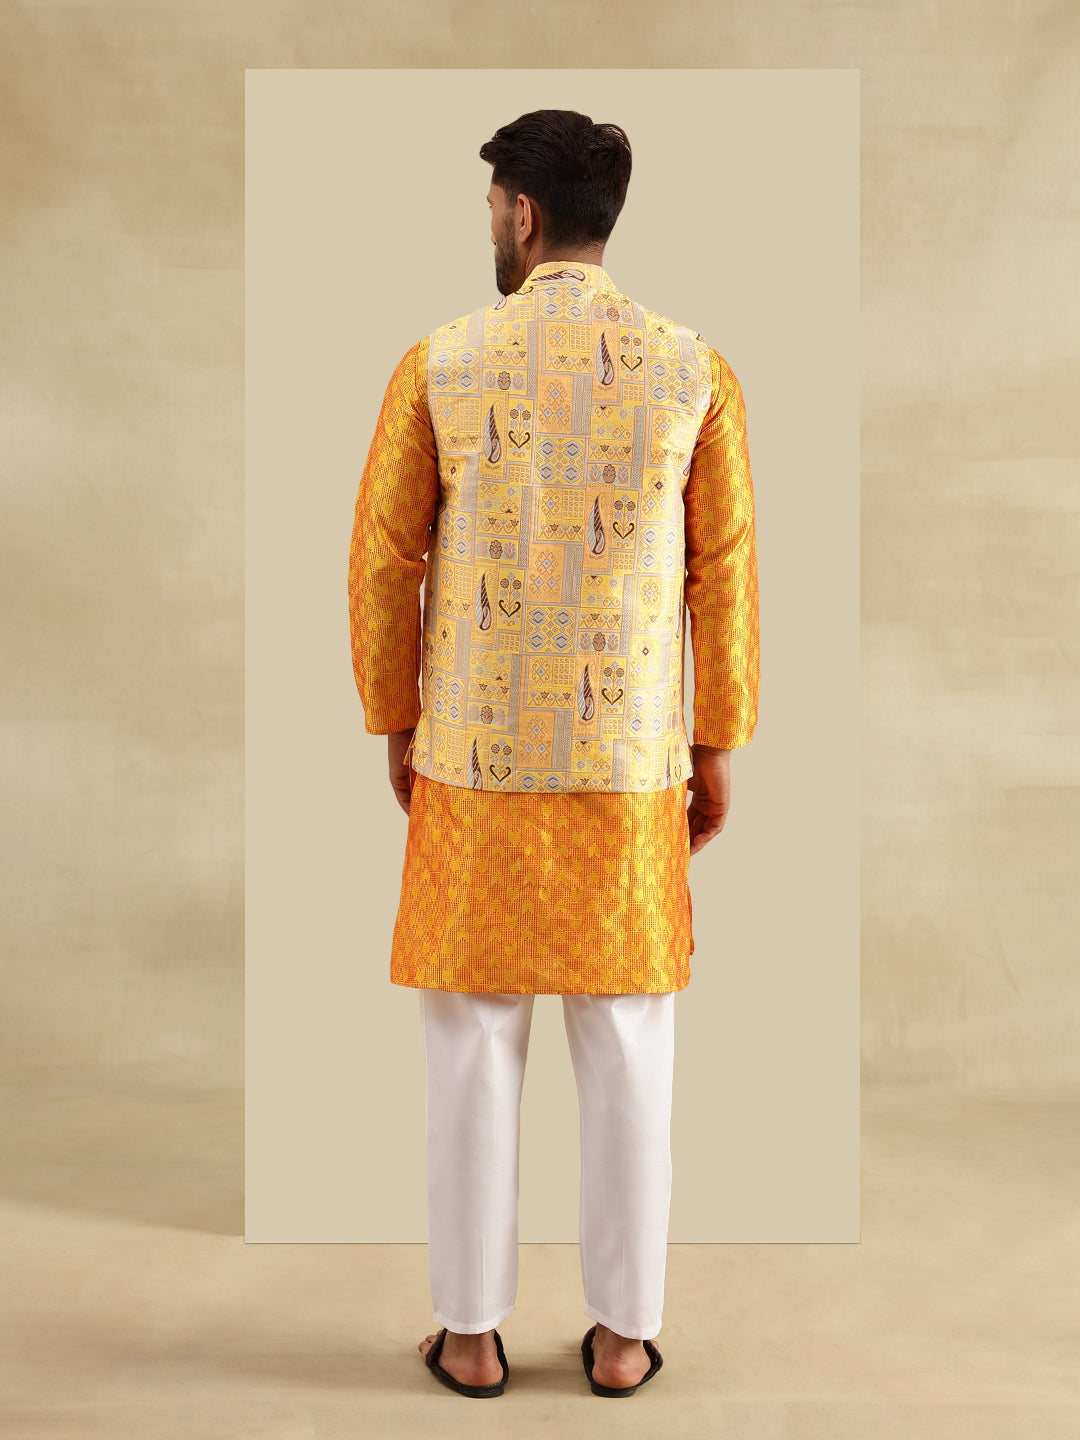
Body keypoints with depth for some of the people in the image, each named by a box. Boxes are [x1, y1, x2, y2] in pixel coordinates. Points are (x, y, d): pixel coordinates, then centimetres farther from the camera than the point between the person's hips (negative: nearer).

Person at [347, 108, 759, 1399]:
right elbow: (724, 577, -2)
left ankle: (471, 1332, 23)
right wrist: (718, 750, 8)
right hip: (630, 765, 1)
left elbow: (383, 566, -3)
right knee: (628, 1052, 11)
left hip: (474, 758, 0)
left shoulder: (437, 364, -5)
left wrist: (392, 726, 11)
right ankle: (622, 1335, 23)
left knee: (473, 1047, 11)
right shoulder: (695, 369, -2)